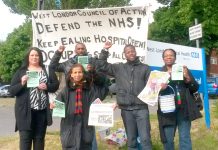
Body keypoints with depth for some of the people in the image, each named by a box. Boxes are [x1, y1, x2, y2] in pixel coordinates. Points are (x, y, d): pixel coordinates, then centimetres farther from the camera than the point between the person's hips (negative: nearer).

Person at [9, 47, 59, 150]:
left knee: (39, 137, 12)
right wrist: (22, 84, -17)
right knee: (25, 138, -1)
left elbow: (56, 85, 9)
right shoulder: (21, 71, 4)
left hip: (42, 110, 2)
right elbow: (11, 90, 1)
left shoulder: (47, 70, 9)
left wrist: (47, 86, -10)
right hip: (25, 111, -2)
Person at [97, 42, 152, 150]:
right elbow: (102, 66, 8)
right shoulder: (119, 68, 10)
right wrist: (105, 50, 0)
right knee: (131, 140, 10)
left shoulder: (145, 68, 8)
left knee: (145, 139, -5)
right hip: (126, 109, 2)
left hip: (141, 108, -1)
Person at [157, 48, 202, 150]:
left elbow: (195, 88, 9)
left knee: (185, 138, 2)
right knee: (167, 140, 4)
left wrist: (188, 78, -9)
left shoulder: (183, 69, 11)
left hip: (184, 109, 1)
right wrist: (161, 87, -18)